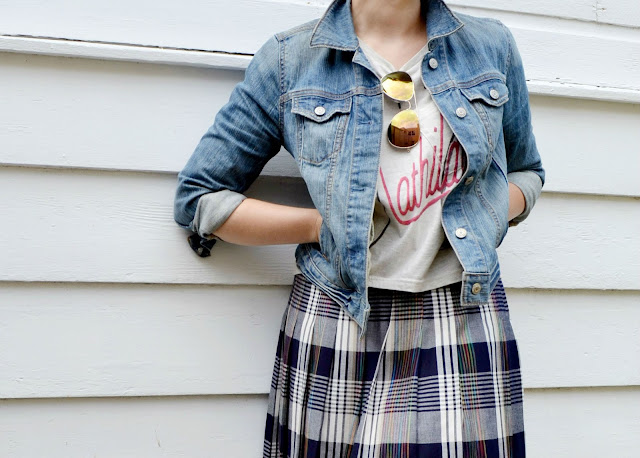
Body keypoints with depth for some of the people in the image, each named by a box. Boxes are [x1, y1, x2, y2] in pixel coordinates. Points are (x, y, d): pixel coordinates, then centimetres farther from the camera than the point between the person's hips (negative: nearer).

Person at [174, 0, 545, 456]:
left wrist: (480, 211, -1)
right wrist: (324, 225, -6)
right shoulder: (289, 59, 1)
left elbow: (527, 173, 22)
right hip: (335, 326, -1)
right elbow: (199, 198, 2)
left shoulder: (492, 46, 9)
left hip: (465, 317, 2)